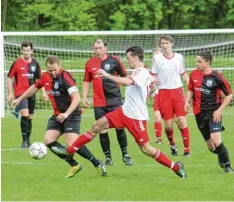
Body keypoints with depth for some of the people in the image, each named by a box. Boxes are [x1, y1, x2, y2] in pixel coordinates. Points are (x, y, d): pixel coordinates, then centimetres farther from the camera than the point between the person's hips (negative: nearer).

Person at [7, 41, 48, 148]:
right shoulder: (17, 63, -4)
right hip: (20, 93, -4)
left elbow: (39, 79, 16)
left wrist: (44, 92, 8)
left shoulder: (35, 63, 6)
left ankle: (28, 140, 23)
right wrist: (10, 93, -5)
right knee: (25, 115, -20)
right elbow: (9, 78, 0)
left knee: (29, 117, 11)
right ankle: (24, 140, -14)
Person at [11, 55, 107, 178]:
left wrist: (66, 114, -41)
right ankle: (74, 165, 5)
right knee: (48, 141, -5)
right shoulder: (46, 77, 2)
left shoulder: (65, 77, -21)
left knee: (71, 144, -22)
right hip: (57, 115, 8)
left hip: (71, 114, -8)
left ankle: (98, 164, -7)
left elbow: (76, 98, -30)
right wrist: (19, 99, 25)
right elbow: (34, 87, 23)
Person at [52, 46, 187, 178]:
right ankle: (70, 150, 7)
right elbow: (153, 87, 25)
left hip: (136, 117, -9)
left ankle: (176, 167, 11)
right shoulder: (141, 72, 8)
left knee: (146, 149, -3)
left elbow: (127, 82, -39)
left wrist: (107, 75, -34)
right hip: (125, 111, 9)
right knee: (97, 126, 2)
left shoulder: (142, 72, -20)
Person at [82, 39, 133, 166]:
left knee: (119, 127, -3)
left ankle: (125, 155, 12)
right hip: (99, 103, 2)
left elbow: (125, 77, 5)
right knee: (102, 131, 1)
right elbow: (87, 81, 15)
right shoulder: (90, 63, 4)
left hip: (115, 100, -2)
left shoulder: (114, 61, -2)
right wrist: (84, 97, 7)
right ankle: (108, 157, 13)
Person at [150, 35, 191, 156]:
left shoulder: (179, 57, 5)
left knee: (182, 121, -8)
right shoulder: (157, 58, 1)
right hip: (164, 92, -1)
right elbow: (153, 75, 7)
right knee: (168, 124, -1)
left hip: (177, 91, 1)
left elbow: (184, 74, 13)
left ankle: (187, 149, -1)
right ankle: (172, 145, 25)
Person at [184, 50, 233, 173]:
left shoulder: (216, 77, -12)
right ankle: (222, 158, 37)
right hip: (200, 113, 5)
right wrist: (187, 101, -2)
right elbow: (190, 90, 18)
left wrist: (219, 110, -13)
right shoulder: (194, 74, 2)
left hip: (213, 112, -5)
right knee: (211, 147, 8)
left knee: (216, 141, -23)